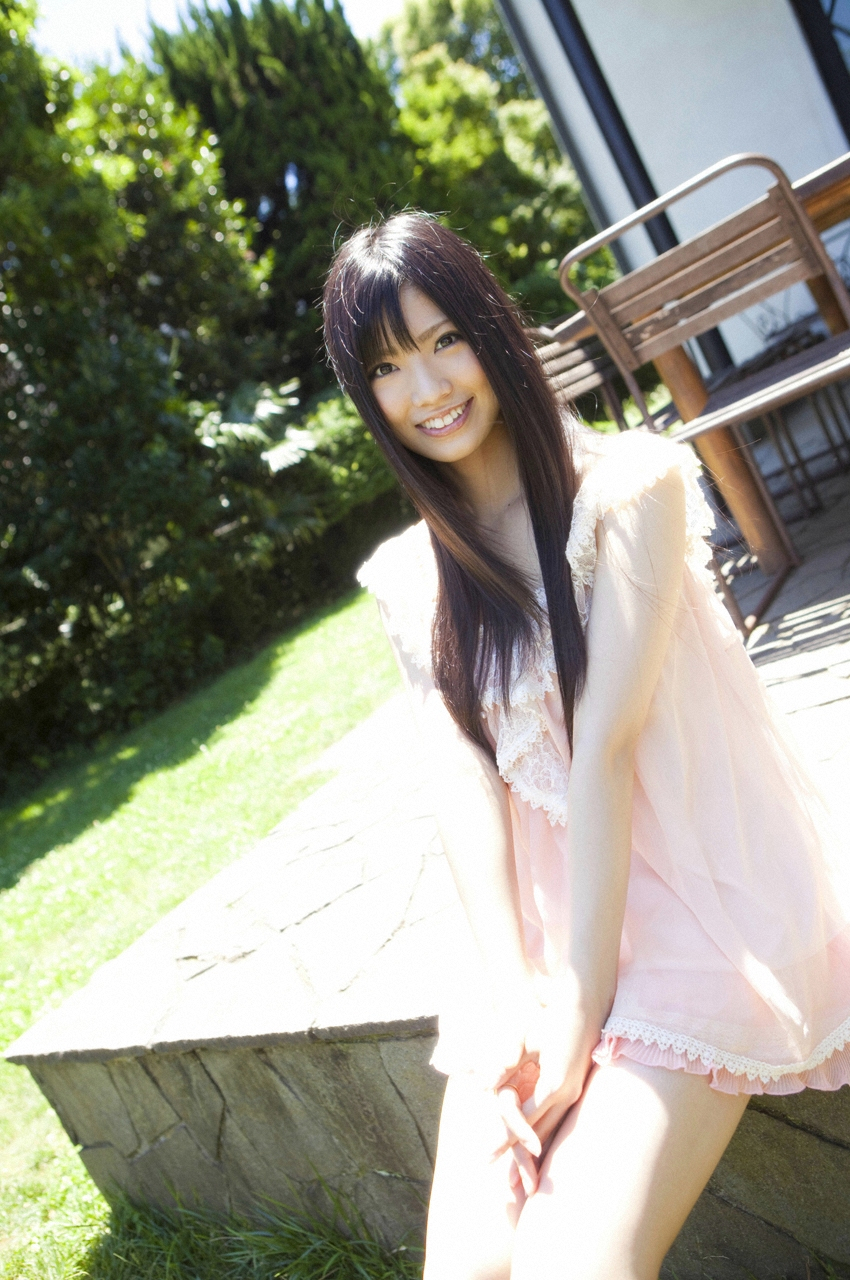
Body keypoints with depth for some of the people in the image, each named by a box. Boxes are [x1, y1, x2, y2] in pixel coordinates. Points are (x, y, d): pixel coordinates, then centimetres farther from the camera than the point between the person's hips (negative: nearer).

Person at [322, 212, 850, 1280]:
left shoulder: (626, 487, -7)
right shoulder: (412, 577, 8)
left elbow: (605, 747, -15)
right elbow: (463, 772, -4)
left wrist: (583, 1009, -15)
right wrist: (514, 991, -15)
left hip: (703, 904, -3)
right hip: (544, 930, 4)